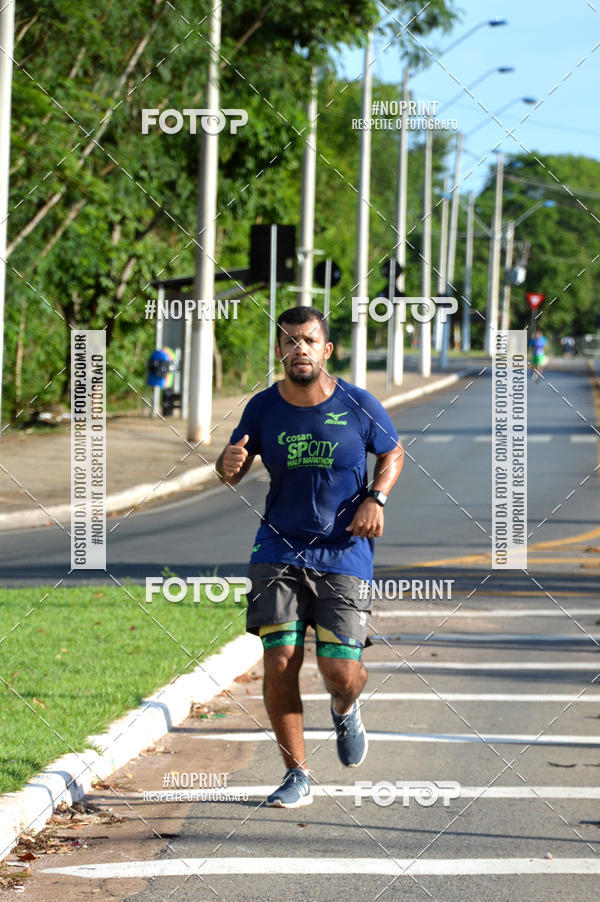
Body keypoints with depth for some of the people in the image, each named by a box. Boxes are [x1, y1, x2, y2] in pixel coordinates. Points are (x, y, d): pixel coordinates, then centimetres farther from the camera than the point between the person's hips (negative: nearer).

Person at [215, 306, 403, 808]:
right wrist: (230, 465, -15)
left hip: (345, 554, -1)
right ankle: (297, 776, 7)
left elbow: (392, 452, 11)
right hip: (279, 552, 1)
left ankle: (346, 710, 31)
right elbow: (233, 472, 9)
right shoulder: (263, 408, -2)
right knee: (280, 664, -9)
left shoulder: (357, 405, -6)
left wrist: (376, 498, -6)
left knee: (341, 672, -8)